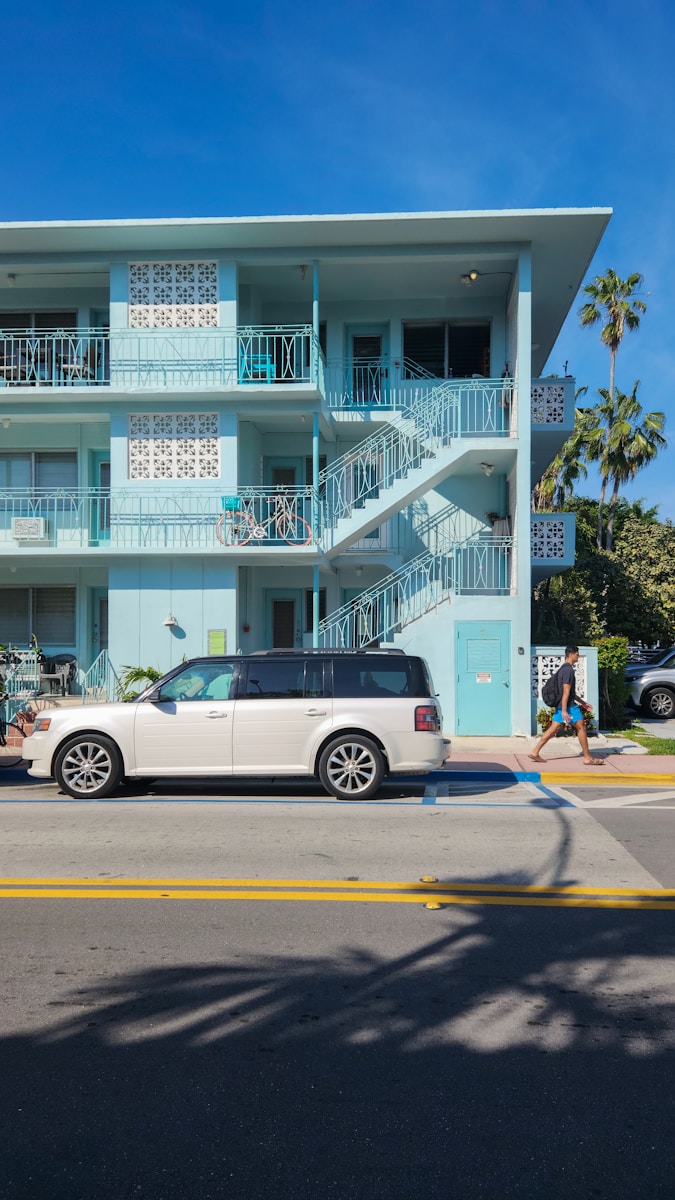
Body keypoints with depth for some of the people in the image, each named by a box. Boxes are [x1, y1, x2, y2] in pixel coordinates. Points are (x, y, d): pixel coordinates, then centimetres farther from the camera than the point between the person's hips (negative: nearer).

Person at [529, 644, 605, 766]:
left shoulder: (563, 669, 17)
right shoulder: (568, 670, -16)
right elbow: (566, 691, -21)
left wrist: (582, 702, 27)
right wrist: (564, 711, -24)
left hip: (561, 705, 10)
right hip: (568, 706, -10)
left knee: (553, 729, 8)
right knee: (581, 728, 1)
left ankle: (535, 752, 5)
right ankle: (588, 758, 7)